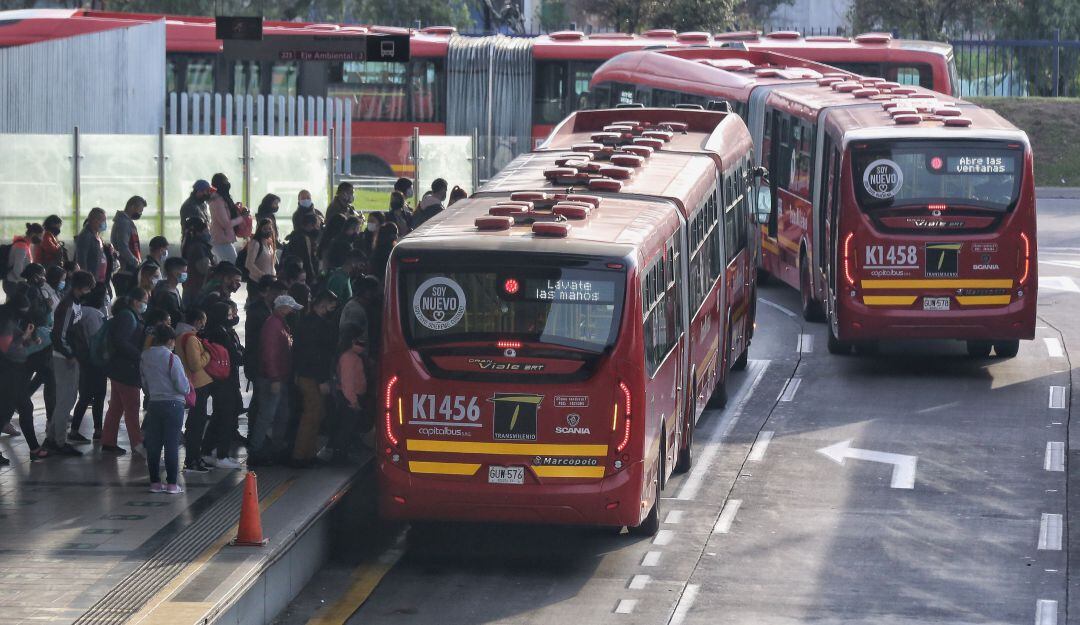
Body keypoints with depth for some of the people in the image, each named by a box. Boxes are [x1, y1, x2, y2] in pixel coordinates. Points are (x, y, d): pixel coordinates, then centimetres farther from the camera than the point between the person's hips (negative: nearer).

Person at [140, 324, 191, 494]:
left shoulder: (144, 358, 5)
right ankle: (172, 483, 0)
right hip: (173, 404, -5)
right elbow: (182, 386, -13)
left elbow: (144, 384, 11)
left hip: (153, 404, 5)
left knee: (153, 445, 9)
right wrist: (188, 387, 9)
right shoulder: (171, 358, -12)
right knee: (172, 444, -1)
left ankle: (154, 482, 11)